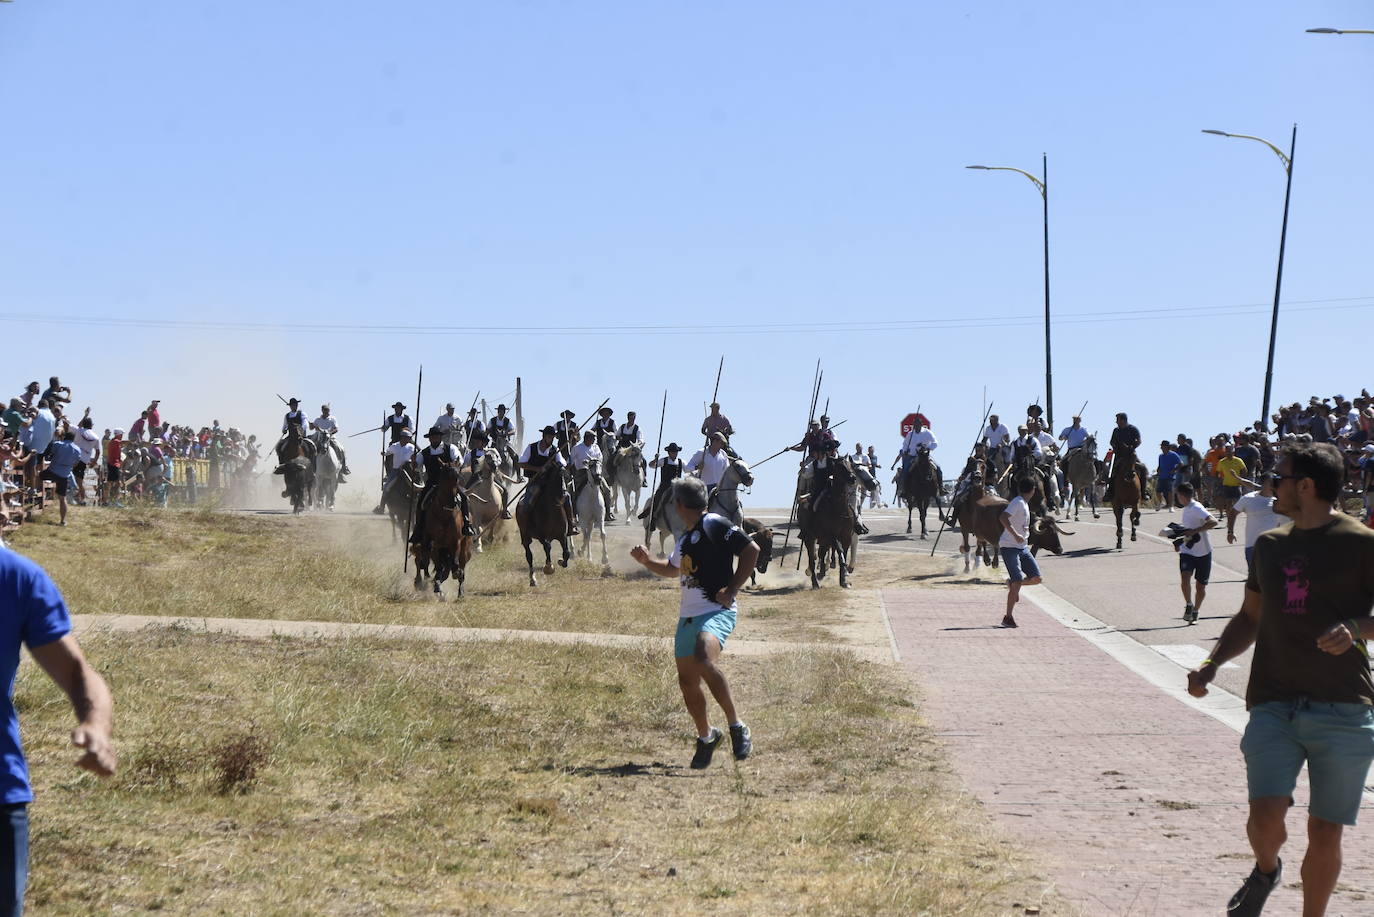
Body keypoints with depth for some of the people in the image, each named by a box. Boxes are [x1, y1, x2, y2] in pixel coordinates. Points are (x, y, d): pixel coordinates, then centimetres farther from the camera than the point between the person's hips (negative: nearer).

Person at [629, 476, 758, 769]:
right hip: (687, 615, 9)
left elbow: (751, 550, -13)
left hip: (716, 612, -9)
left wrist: (731, 590, -15)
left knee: (705, 660, -33)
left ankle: (737, 727, -27)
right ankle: (706, 737, 29)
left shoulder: (714, 525, -7)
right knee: (687, 681, 10)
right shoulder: (685, 538, 20)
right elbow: (673, 569, 38)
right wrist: (647, 561, 21)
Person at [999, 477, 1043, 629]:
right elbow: (1002, 517, -28)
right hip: (1009, 547, -8)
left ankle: (1012, 584, 24)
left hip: (1023, 547, 8)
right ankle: (1008, 617, -6)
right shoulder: (1017, 503, -14)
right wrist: (1016, 535, -32)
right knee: (1018, 581, -14)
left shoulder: (1024, 504, 14)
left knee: (1037, 579, -1)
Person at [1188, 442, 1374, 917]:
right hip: (1274, 705, 3)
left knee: (1325, 834, 1)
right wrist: (1211, 663, 10)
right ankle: (1266, 868, 22)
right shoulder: (1271, 544, 14)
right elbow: (1250, 619, 24)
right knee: (1265, 817, -11)